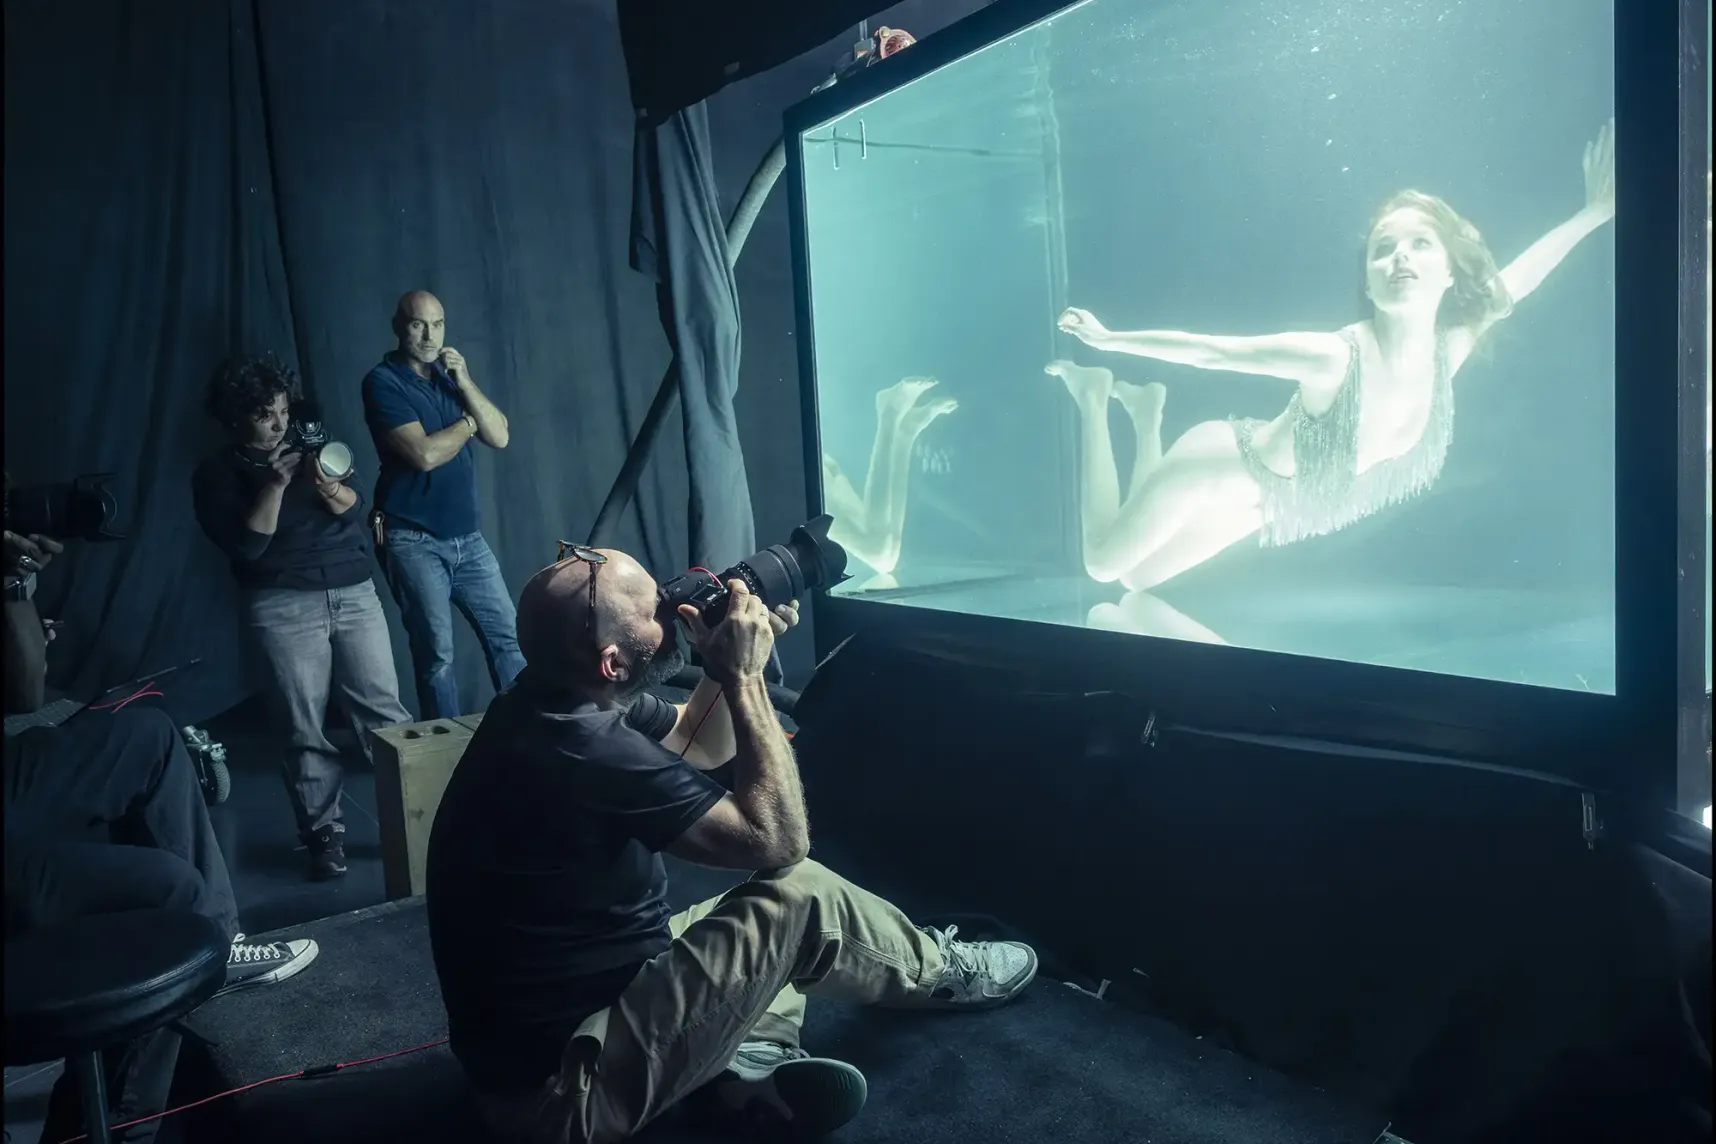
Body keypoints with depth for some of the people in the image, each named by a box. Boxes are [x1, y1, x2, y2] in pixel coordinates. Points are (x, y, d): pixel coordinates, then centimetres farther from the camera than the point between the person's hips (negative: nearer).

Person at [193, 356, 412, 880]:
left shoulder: (307, 448, 16)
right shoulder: (217, 474, 4)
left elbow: (353, 506, 4)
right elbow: (246, 545, -8)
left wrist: (328, 487, -17)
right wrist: (275, 485, -16)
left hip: (355, 592, 3)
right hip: (285, 606, -3)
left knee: (382, 708, -2)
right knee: (305, 727, -2)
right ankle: (324, 832, 5)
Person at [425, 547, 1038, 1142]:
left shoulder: (556, 704, -2)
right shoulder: (590, 753, -30)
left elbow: (700, 743, 15)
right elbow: (777, 842, -22)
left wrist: (730, 664, -2)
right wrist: (744, 676, -17)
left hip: (560, 1020, 10)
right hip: (559, 1088, -10)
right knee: (800, 897, -11)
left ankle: (747, 1057, -2)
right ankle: (941, 971, 17)